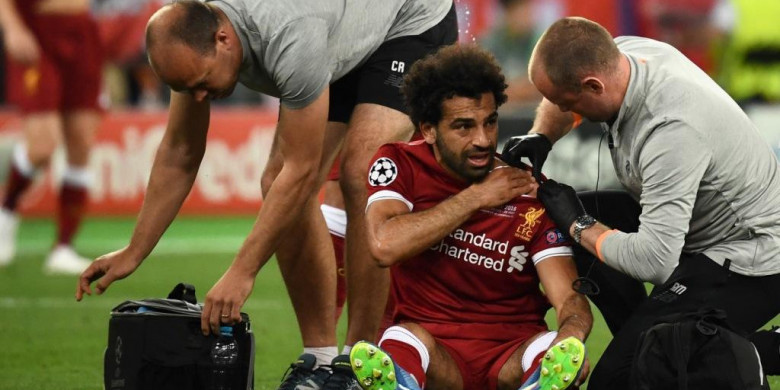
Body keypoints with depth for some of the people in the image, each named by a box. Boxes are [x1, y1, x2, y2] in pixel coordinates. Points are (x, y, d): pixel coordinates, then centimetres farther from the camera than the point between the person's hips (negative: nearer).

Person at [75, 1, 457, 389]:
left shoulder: (289, 40, -42)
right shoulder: (191, 42, -19)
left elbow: (301, 171, -35)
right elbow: (179, 154, -5)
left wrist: (242, 272, -34)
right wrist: (133, 254, -6)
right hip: (344, 51, 8)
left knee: (360, 176, -27)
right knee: (277, 184, -7)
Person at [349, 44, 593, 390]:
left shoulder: (531, 193, 0)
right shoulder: (401, 164, 1)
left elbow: (569, 297, -10)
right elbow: (385, 246, -19)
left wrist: (571, 334, -36)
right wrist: (477, 197, -11)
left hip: (512, 358, 1)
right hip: (433, 349, -1)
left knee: (558, 352, -33)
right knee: (405, 339, -36)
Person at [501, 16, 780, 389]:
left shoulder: (671, 132, -35)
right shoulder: (623, 51, -9)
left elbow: (653, 261, -36)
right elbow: (561, 93, 17)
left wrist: (579, 225, -20)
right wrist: (540, 136, -2)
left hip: (747, 262, -10)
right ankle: (640, 339, 17)